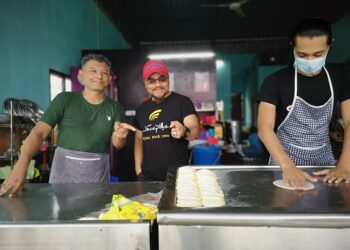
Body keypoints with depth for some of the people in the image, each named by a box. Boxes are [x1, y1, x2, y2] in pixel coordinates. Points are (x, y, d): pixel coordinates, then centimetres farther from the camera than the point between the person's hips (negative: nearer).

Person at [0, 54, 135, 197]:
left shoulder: (115, 108, 2)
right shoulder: (65, 99, -4)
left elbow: (117, 144, -1)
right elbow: (39, 132, -11)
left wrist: (120, 135, -26)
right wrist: (22, 163, -28)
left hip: (98, 174, 2)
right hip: (64, 170, -1)